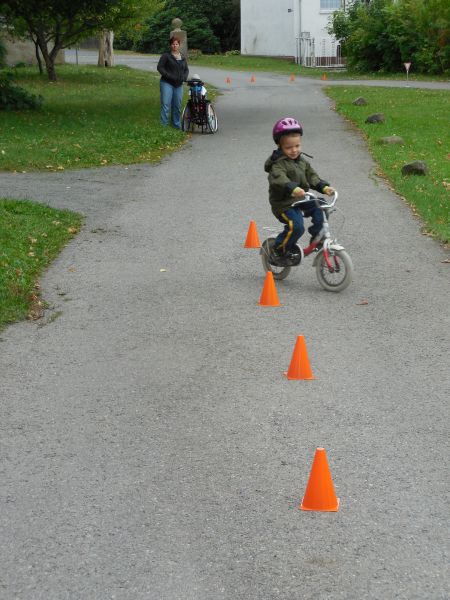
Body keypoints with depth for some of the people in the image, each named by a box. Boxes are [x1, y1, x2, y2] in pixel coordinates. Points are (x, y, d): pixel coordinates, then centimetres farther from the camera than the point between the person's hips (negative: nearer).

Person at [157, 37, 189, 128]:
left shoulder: (182, 57, 15)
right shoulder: (166, 56, -2)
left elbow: (186, 69, 19)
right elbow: (160, 67, -8)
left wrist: (184, 77, -2)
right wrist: (169, 76, -17)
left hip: (179, 85, 5)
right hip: (167, 84, -5)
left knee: (177, 106, 10)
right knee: (166, 105, -10)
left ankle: (176, 124, 21)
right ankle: (164, 125, -9)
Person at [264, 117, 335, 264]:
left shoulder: (302, 162, 11)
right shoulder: (278, 164, -17)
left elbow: (311, 176, 7)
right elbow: (279, 178, -36)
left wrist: (324, 187, -10)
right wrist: (292, 188, -54)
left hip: (300, 200, 8)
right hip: (283, 204, -8)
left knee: (320, 210, -9)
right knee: (296, 226, -25)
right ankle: (280, 249, -1)